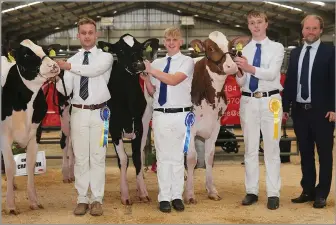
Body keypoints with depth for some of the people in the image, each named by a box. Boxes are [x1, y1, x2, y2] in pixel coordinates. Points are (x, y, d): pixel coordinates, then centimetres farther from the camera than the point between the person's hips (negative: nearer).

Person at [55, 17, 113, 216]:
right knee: (80, 157, 5)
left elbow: (94, 70, -21)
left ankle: (97, 199, 10)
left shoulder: (106, 57, 1)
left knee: (97, 157, 2)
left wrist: (69, 66, -23)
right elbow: (66, 90, -1)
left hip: (99, 112, -2)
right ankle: (82, 199, 14)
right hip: (78, 112, 2)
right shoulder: (73, 60, 8)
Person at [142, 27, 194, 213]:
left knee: (177, 156, 4)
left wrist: (151, 70, -15)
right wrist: (145, 77, -3)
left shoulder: (187, 61, 0)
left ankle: (177, 196, 12)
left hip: (180, 115, -3)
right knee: (163, 156, 5)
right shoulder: (156, 63, 12)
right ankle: (164, 197, 10)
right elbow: (152, 91, 14)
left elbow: (174, 80, -17)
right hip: (160, 115, 3)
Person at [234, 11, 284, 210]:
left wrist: (249, 68, -31)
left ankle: (273, 194, 7)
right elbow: (241, 83, 3)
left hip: (270, 100, -3)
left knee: (271, 148, 1)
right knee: (250, 148, 9)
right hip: (248, 101, 3)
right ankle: (252, 191, 18)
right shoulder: (244, 50, 7)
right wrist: (239, 72, -20)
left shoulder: (277, 47, 0)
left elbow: (272, 73, -17)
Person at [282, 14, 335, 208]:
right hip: (300, 110, 5)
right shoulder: (295, 53, 12)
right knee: (305, 153, 12)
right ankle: (308, 191, 22)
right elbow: (289, 81, 11)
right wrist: (285, 107, 7)